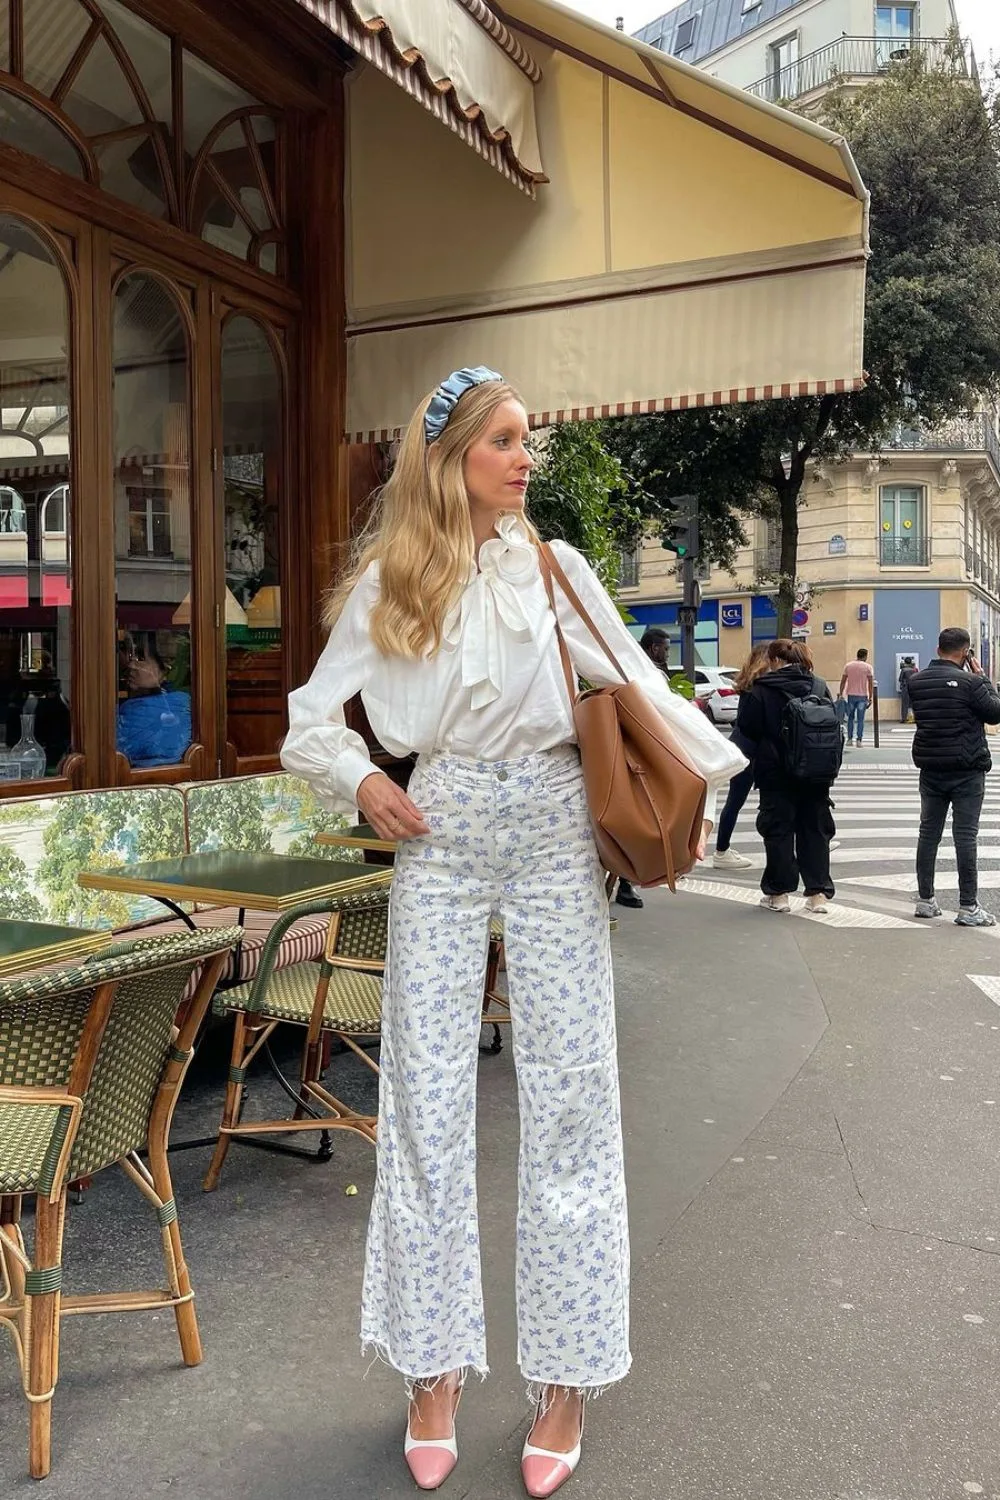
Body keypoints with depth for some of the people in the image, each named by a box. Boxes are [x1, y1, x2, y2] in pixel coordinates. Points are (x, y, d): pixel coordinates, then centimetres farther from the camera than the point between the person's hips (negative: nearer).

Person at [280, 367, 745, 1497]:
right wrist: (359, 781, -6)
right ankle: (433, 1366, 23)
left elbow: (637, 686, 6)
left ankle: (568, 1373, 19)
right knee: (426, 1103, 5)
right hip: (439, 842, 0)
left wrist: (708, 770, -5)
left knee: (569, 1096, 3)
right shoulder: (385, 581, 3)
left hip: (554, 836, 0)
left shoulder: (554, 568, 5)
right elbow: (312, 716, 9)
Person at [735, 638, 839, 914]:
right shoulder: (820, 687, 5)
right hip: (817, 774, 4)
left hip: (777, 774, -4)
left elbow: (747, 730, -6)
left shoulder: (761, 690, -8)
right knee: (815, 829, 10)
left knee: (778, 829, 5)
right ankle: (818, 893, 9)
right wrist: (830, 769, 14)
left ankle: (779, 892, 8)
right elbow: (835, 729, 9)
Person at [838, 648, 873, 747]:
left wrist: (841, 694, 11)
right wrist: (870, 698, -1)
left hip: (851, 695, 2)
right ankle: (859, 740, -1)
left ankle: (850, 739, 11)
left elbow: (843, 681, 4)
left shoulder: (848, 665, 4)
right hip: (862, 696, -2)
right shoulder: (867, 667, -3)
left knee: (850, 717, 14)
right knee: (860, 719, 3)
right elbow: (870, 683, -5)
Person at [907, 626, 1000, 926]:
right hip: (966, 771, -5)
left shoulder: (916, 681, 2)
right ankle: (968, 907, 1)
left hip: (930, 768, 5)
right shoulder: (969, 682, -16)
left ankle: (925, 900, 16)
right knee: (965, 837, -2)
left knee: (928, 832, 11)